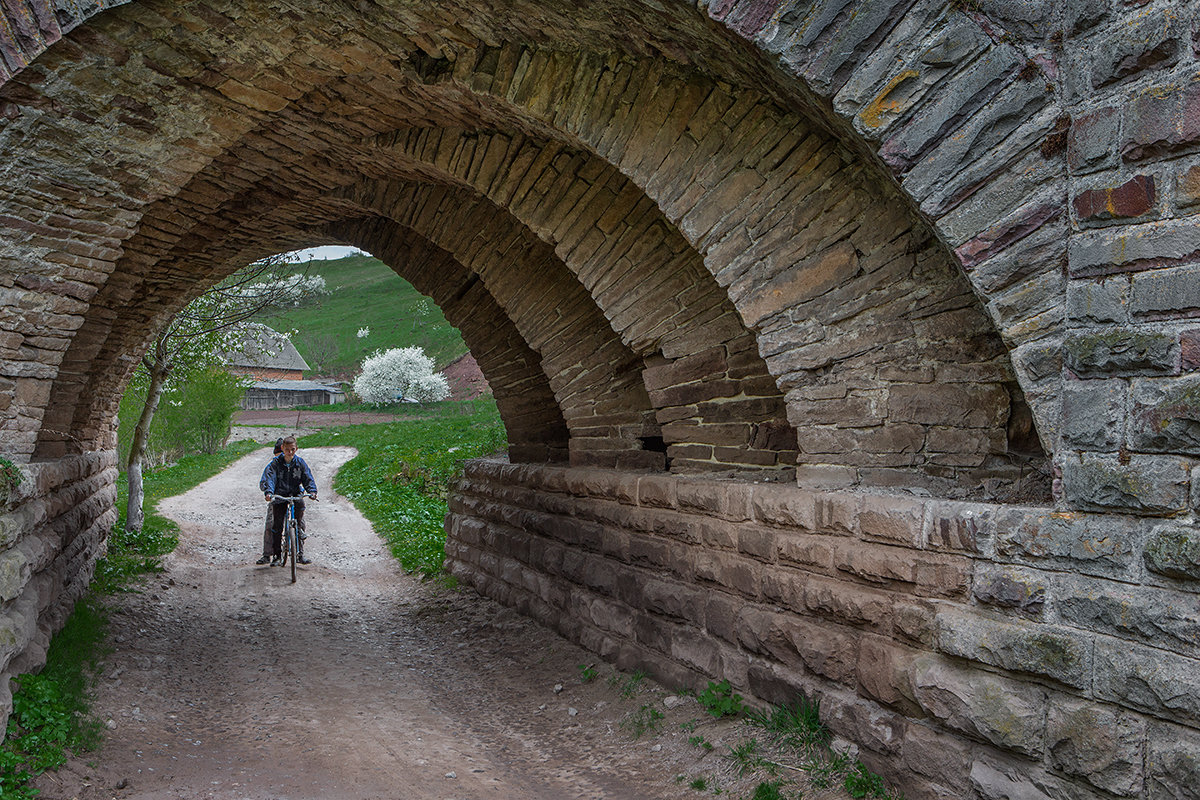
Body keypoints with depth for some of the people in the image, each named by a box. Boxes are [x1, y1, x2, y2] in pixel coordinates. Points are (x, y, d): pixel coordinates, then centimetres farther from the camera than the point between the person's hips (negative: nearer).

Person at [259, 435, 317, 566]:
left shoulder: (300, 463, -2)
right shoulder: (275, 463, -7)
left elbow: (308, 478, -8)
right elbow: (268, 478, -19)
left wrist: (312, 491, -27)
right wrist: (268, 492, -38)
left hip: (296, 495, 1)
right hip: (280, 496, -1)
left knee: (300, 524, -8)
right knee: (277, 525, -4)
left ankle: (300, 554, 0)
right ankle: (277, 556, 6)